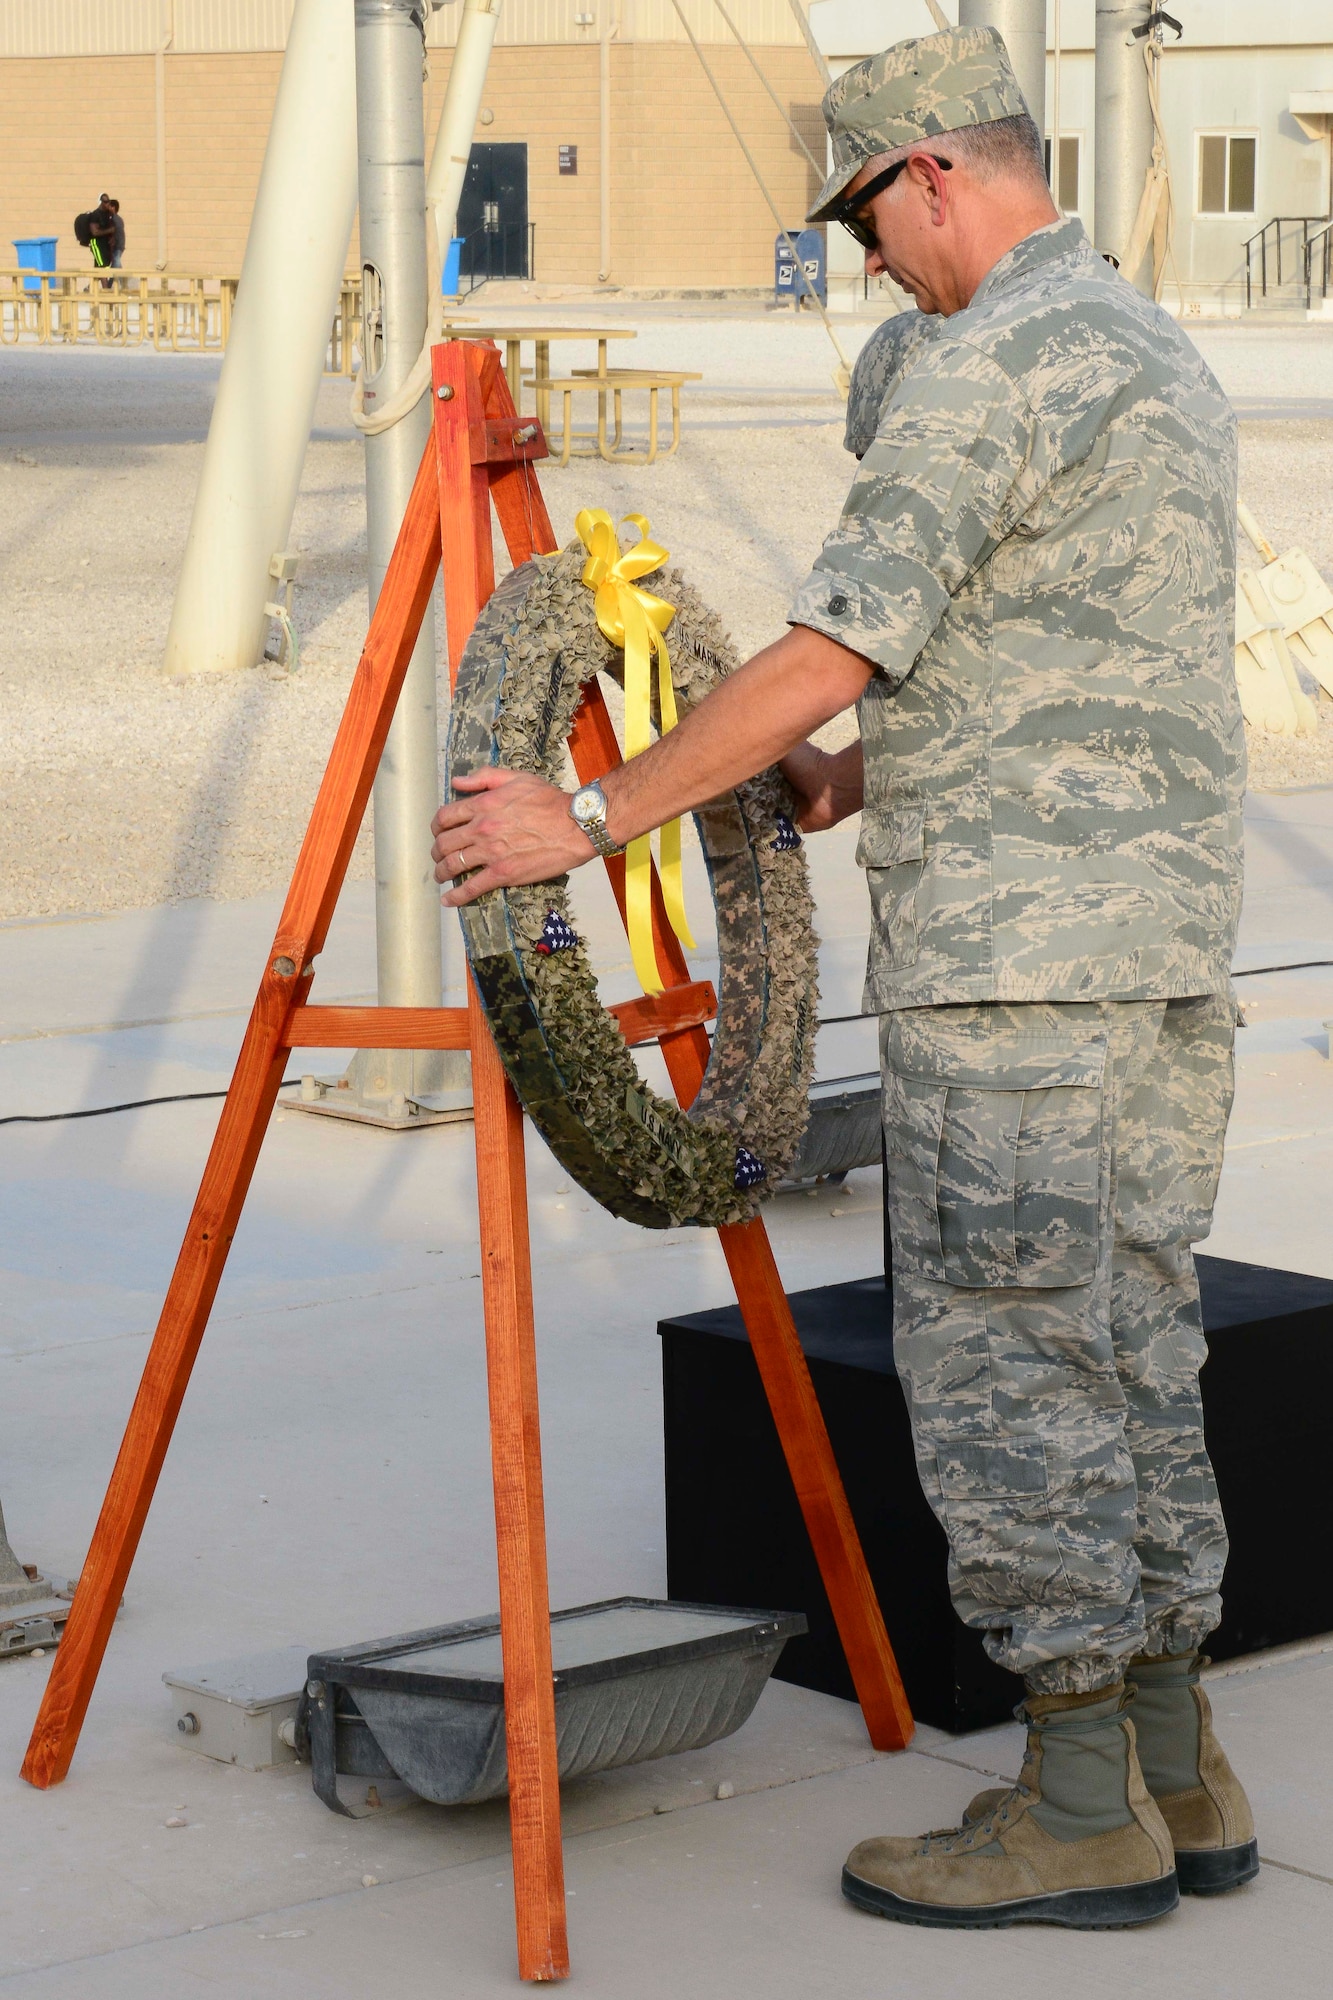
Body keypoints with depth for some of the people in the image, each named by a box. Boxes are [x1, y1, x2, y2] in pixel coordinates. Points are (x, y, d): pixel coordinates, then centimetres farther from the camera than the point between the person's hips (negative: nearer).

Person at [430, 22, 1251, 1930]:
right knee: (1134, 1340, 12)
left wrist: (592, 818, -12)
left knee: (998, 1352, -4)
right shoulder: (1163, 356, 19)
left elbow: (833, 651, -17)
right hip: (1170, 938, 10)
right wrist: (868, 773, 25)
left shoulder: (988, 365, -13)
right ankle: (1174, 1772, 17)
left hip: (1011, 949, -10)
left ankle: (1079, 1809, 1)